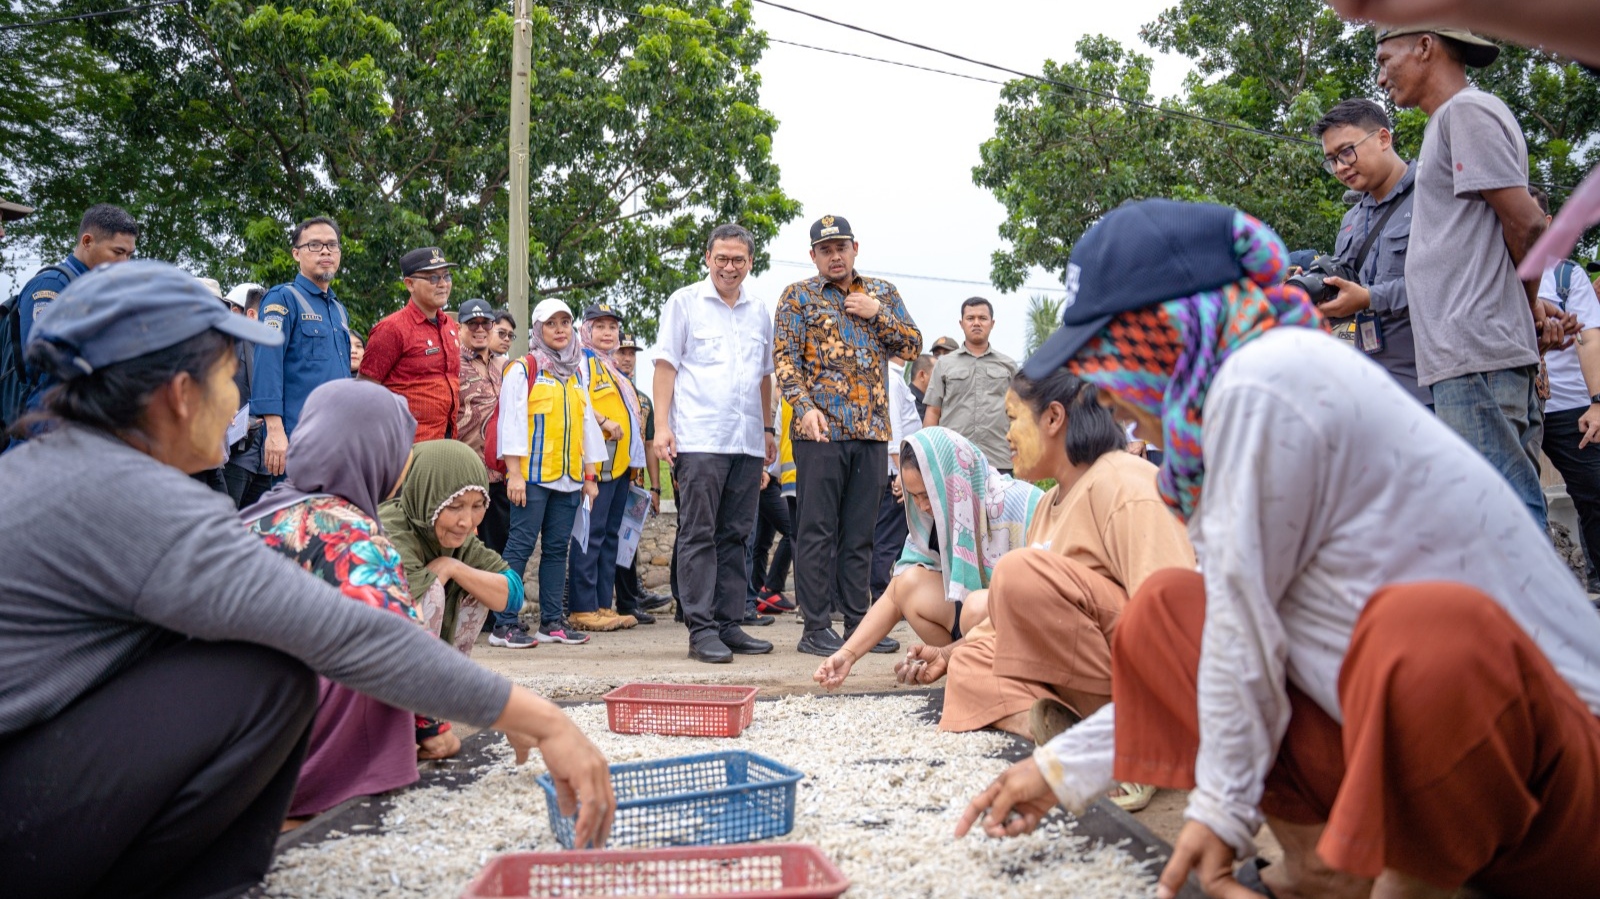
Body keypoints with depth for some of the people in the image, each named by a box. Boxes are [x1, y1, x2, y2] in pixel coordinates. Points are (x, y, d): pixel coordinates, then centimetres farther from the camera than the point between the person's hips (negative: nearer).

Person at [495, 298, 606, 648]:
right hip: (532, 475, -6)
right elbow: (512, 422, -6)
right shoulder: (522, 369, 1)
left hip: (568, 476, 6)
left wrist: (590, 474, 14)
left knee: (558, 547, 7)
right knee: (521, 545, -8)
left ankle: (552, 621, 12)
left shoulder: (575, 374, 19)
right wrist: (514, 473, -13)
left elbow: (587, 425, 20)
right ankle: (504, 624, -5)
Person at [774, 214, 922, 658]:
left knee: (859, 532, 9)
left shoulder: (881, 293, 16)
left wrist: (878, 314, -3)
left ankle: (857, 621, 16)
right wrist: (805, 408, -16)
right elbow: (785, 356, -3)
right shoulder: (798, 296, 5)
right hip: (821, 427, -4)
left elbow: (913, 346, 11)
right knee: (817, 531, -2)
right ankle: (816, 628, 3)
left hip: (871, 429, 4)